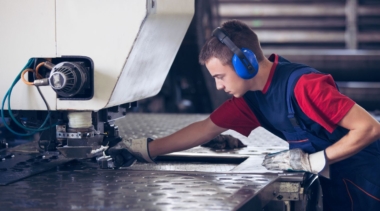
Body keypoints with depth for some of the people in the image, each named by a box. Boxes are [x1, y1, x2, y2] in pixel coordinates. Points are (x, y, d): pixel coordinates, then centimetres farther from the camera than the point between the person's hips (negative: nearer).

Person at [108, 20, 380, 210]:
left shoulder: (303, 85, -26)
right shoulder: (250, 98, 0)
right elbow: (205, 129, 11)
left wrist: (314, 161, -25)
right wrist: (146, 149, 9)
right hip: (334, 184, 8)